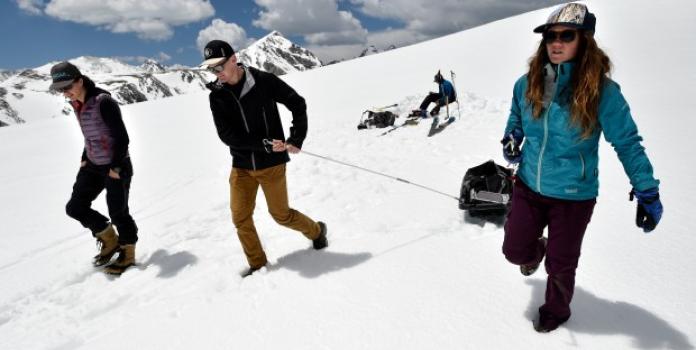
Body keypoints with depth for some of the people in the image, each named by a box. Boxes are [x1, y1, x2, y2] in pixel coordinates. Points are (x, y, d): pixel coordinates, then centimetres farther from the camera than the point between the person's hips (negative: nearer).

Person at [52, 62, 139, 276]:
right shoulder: (77, 105, 6)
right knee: (75, 208, 7)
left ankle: (128, 254, 21)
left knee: (118, 213, 1)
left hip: (116, 166, -8)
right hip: (93, 166, 8)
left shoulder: (104, 102, -20)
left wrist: (116, 167, -18)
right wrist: (85, 159, 12)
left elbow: (122, 137, -20)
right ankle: (111, 241, 24)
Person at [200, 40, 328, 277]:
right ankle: (257, 265, 20)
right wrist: (263, 144, -22)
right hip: (241, 166, 3)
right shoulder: (217, 96, -3)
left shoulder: (264, 82, -11)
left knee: (281, 215, 6)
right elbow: (227, 135, -12)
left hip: (271, 163, -3)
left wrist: (296, 139, -10)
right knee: (240, 218, 2)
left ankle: (316, 231, 34)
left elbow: (298, 103, -3)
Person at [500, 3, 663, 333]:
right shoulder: (528, 83, -6)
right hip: (528, 185, 4)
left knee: (560, 264, 12)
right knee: (514, 250, 12)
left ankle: (556, 310, 44)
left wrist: (648, 192, -12)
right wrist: (511, 139, -5)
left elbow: (627, 142, -10)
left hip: (573, 195, -3)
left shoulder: (601, 90, -17)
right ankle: (536, 250, 50)